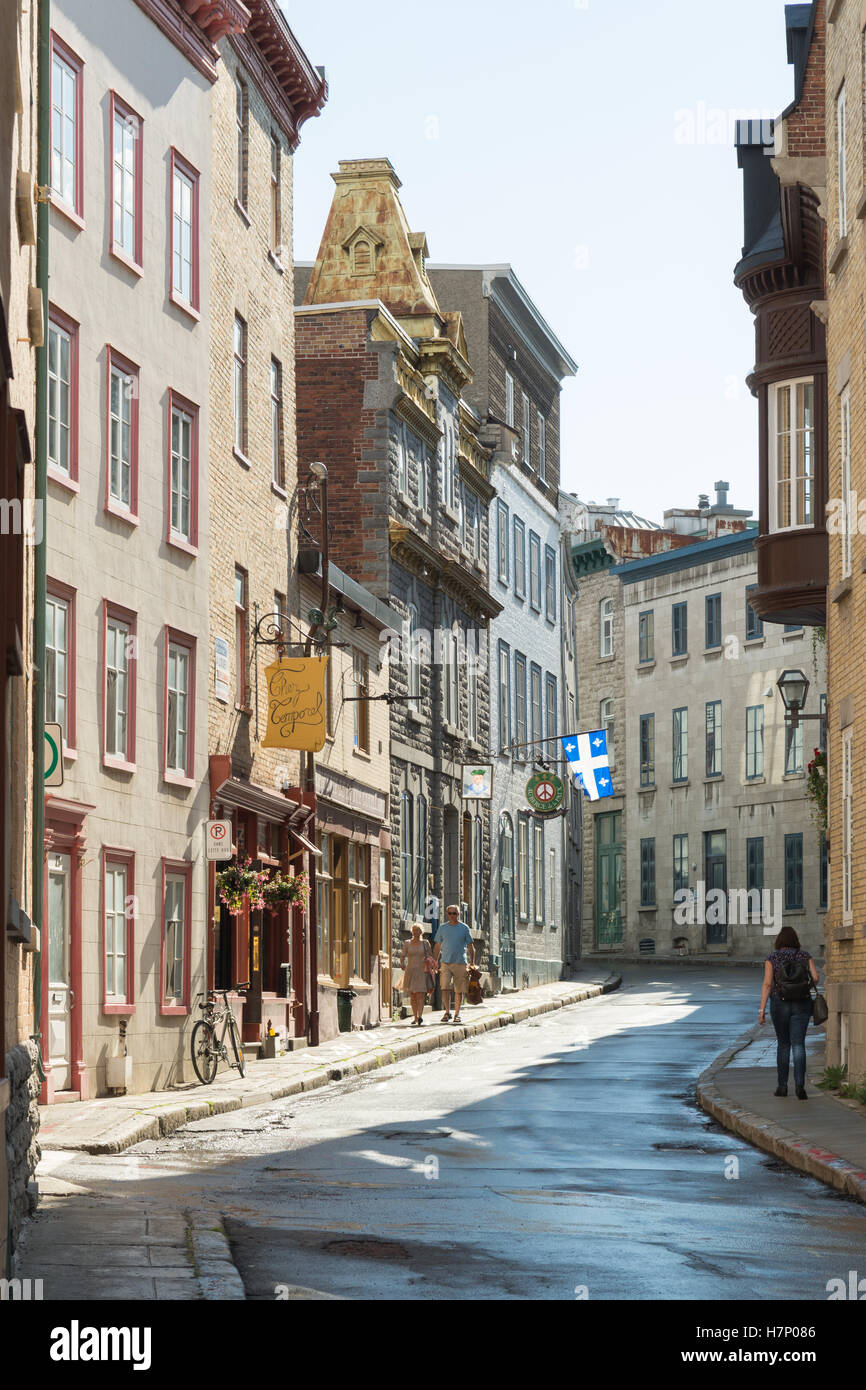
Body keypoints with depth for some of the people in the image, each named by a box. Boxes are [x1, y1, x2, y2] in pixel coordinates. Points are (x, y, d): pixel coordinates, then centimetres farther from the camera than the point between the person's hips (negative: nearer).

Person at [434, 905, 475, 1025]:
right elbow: (438, 946, 15)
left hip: (460, 962, -1)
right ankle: (447, 1012, 2)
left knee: (459, 990, 2)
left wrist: (472, 962, 0)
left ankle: (457, 1014, 11)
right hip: (445, 962, 1)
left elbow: (470, 947, 7)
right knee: (445, 988, -10)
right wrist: (435, 961, 7)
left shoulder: (464, 928, 5)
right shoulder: (443, 928, 10)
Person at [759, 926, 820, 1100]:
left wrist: (762, 1010, -7)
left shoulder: (772, 957, 0)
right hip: (801, 1004, 0)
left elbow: (767, 984, -7)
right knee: (798, 1045, -4)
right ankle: (800, 1084, -22)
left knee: (783, 1044, 15)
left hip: (779, 1004, 0)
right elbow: (815, 978, -5)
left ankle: (782, 1086, 16)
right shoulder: (805, 956, 3)